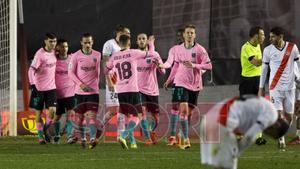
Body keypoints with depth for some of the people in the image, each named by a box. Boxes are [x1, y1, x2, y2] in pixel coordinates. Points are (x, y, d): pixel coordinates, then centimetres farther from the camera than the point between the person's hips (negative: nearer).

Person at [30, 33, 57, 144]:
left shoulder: (54, 52, 5)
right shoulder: (40, 54, -14)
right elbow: (32, 69, -16)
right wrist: (33, 84, -21)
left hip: (51, 87, 4)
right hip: (40, 87, -4)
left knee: (52, 110, -10)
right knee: (39, 112, 4)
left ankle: (46, 129, 15)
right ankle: (40, 135, 16)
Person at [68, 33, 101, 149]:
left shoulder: (97, 55, 2)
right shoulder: (76, 56, -2)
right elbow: (71, 73, -2)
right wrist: (81, 84, -12)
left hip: (93, 90, -1)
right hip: (80, 90, 1)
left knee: (92, 114, -14)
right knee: (80, 115, 5)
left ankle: (93, 138, -22)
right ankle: (83, 139, 19)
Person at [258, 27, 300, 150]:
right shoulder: (268, 50, 1)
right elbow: (264, 69, 8)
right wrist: (261, 88, 7)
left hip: (289, 87, 1)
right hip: (275, 87, -1)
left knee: (288, 116, 3)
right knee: (278, 115, -13)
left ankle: (281, 136, 23)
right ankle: (281, 140, -3)